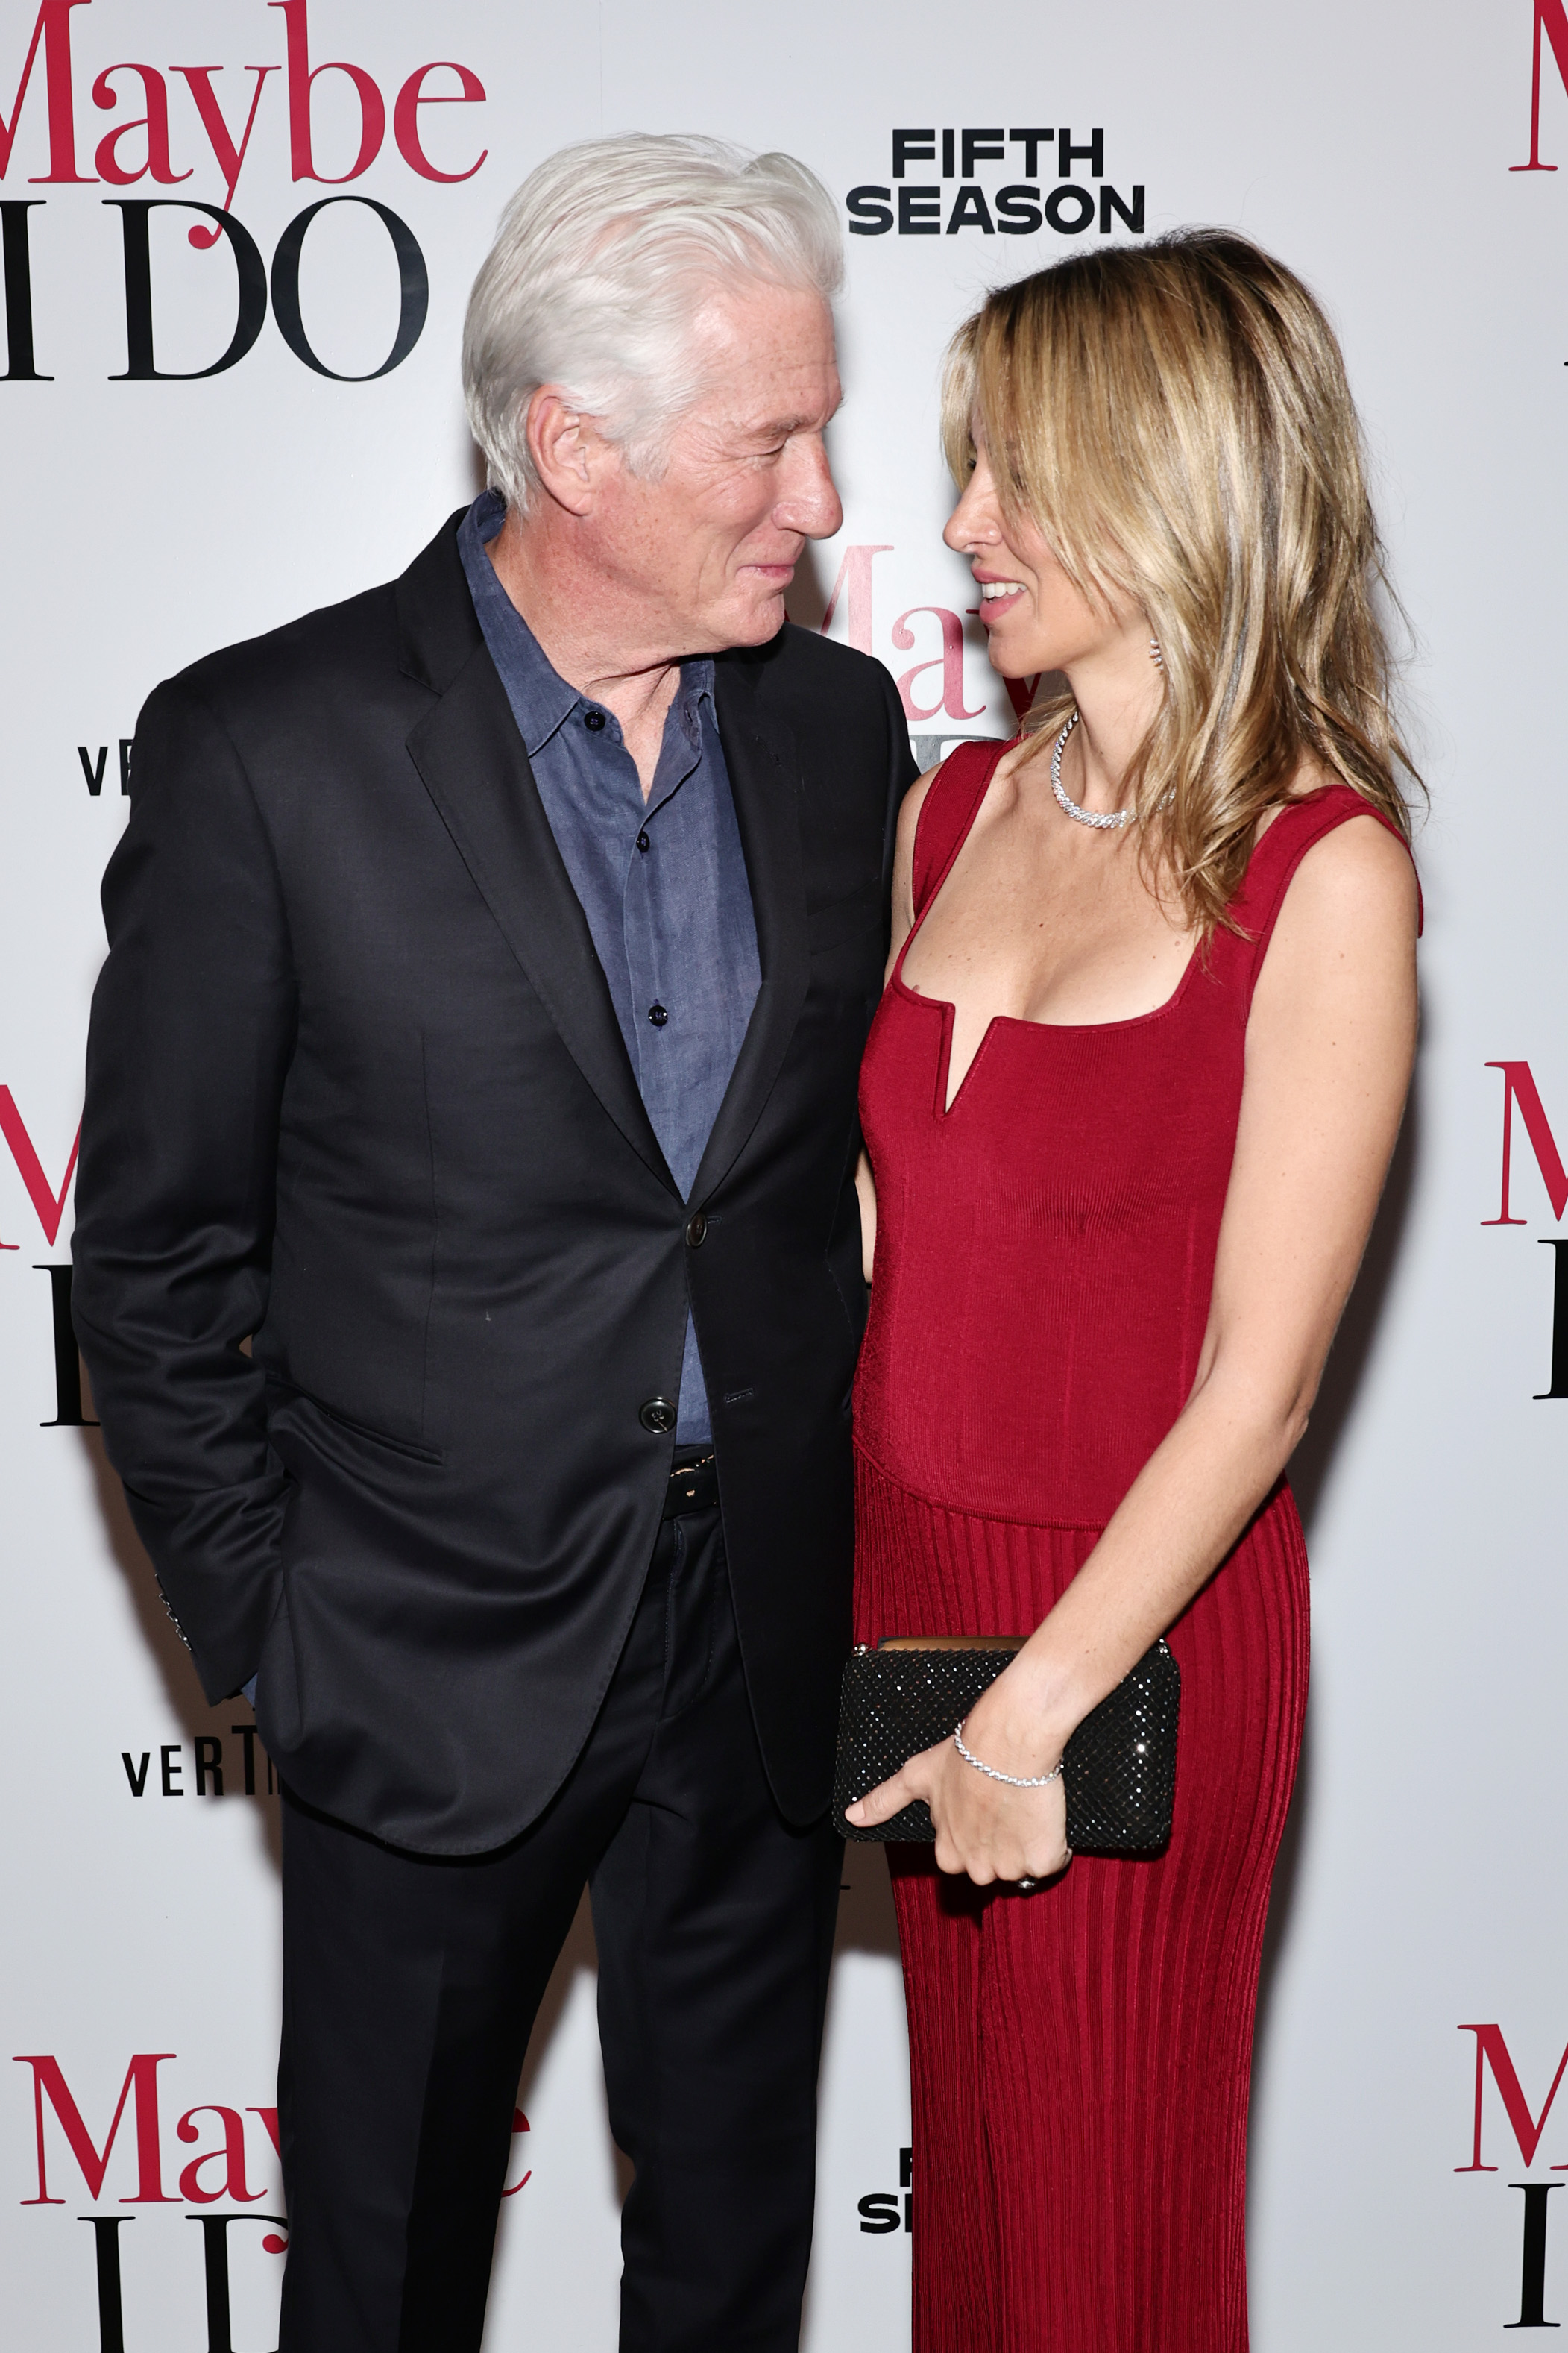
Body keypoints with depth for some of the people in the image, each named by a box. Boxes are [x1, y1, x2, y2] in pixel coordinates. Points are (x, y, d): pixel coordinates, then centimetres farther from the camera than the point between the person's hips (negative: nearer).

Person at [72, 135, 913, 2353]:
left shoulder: (839, 723, 0)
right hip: (439, 1657, -3)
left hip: (768, 1644, 4)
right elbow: (156, 1253, -7)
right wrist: (260, 1622, -6)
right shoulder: (263, 750, -14)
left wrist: (858, 1529, 7)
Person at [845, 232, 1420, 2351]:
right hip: (907, 1564, 5)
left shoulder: (1324, 870, -15)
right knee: (967, 2149, 21)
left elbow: (1260, 1379, -17)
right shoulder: (959, 804, 3)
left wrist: (1033, 1709, -16)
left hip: (1141, 1629, -5)